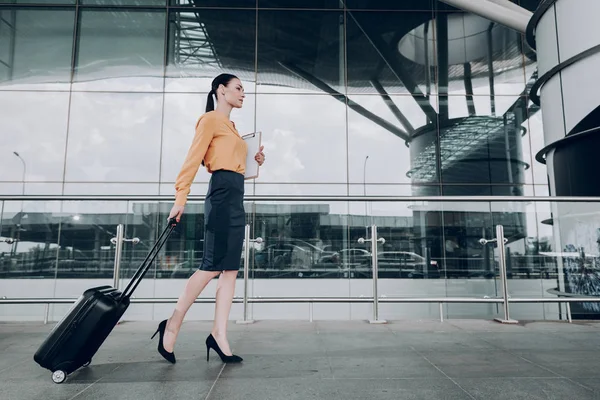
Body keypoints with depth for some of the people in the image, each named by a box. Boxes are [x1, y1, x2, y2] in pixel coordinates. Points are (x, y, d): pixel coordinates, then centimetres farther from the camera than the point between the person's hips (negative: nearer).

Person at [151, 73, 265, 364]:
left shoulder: (230, 126, 25)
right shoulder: (211, 119, -1)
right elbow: (193, 159, -11)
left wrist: (254, 161, 11)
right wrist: (180, 199, -18)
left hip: (236, 198, 9)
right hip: (222, 195, -9)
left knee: (230, 270, 2)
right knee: (212, 267, -11)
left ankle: (219, 336, 5)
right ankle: (171, 326, 2)